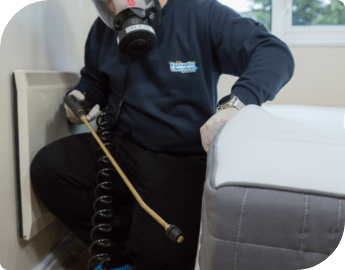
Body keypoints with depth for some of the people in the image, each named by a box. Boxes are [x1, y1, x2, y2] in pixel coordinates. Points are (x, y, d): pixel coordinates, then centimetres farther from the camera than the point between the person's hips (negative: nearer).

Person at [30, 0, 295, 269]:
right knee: (47, 167, -18)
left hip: (180, 159, -5)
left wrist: (235, 104, -34)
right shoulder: (104, 28, 9)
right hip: (118, 146, 6)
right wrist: (81, 97, 3)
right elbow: (93, 79, 27)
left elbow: (277, 55, -16)